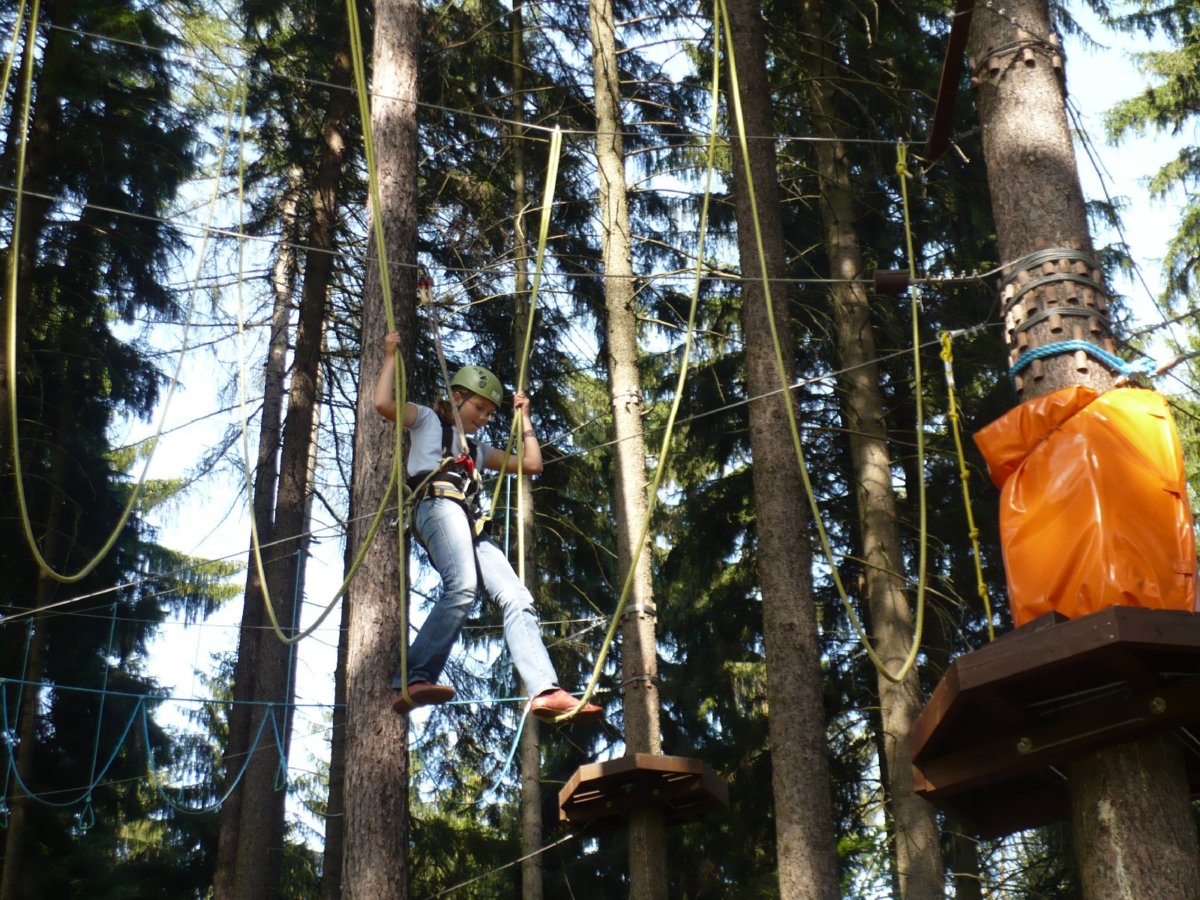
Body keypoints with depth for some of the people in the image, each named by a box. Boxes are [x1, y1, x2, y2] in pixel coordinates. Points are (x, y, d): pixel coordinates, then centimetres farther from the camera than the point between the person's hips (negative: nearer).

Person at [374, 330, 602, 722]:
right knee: (462, 588, -34)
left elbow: (531, 464, 37)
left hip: (470, 527, 8)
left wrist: (523, 417, 41)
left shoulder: (476, 449, 39)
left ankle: (545, 690, -22)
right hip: (439, 506, -8)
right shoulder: (427, 420, 22)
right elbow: (383, 403, 2)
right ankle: (413, 680, -42)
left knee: (517, 599, -11)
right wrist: (392, 356, 12)